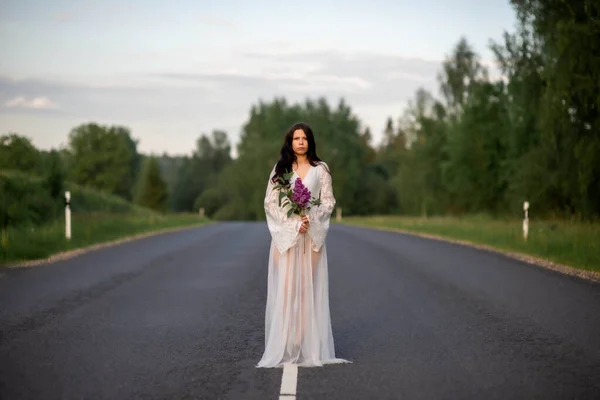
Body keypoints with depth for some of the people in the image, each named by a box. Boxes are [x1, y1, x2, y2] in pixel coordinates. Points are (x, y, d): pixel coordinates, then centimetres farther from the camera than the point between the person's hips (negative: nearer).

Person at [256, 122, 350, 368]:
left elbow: (329, 201, 4)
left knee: (309, 288, -1)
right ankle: (285, 347, -2)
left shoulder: (320, 169, 7)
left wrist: (311, 218, -14)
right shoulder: (280, 169, 8)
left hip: (312, 235, 0)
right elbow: (270, 202, 1)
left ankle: (309, 347, 2)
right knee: (285, 288, -5)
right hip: (285, 233, 0)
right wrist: (292, 222, -12)